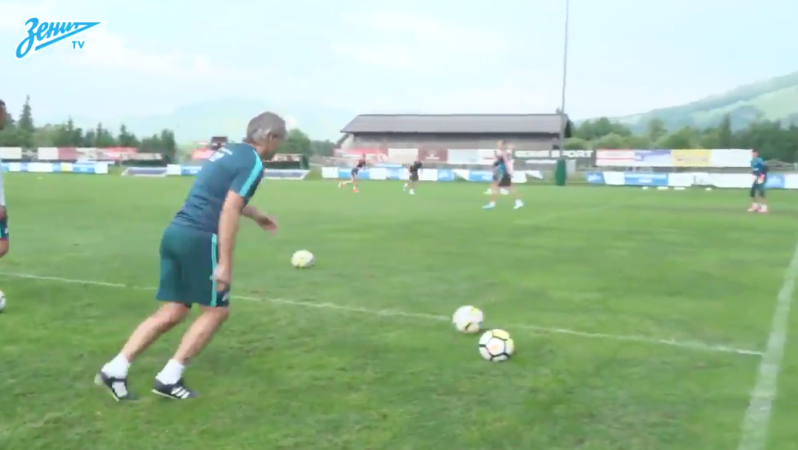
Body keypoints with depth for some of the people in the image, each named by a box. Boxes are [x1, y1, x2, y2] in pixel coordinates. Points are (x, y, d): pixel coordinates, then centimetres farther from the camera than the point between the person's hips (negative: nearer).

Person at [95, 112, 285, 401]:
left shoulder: (229, 151, 20)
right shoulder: (253, 163, -9)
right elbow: (228, 212, -18)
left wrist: (257, 216, 52)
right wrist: (225, 264, -18)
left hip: (176, 232, 9)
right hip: (199, 238, -9)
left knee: (172, 312, 12)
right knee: (216, 310, 6)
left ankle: (115, 370, 10)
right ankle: (169, 378, 6)